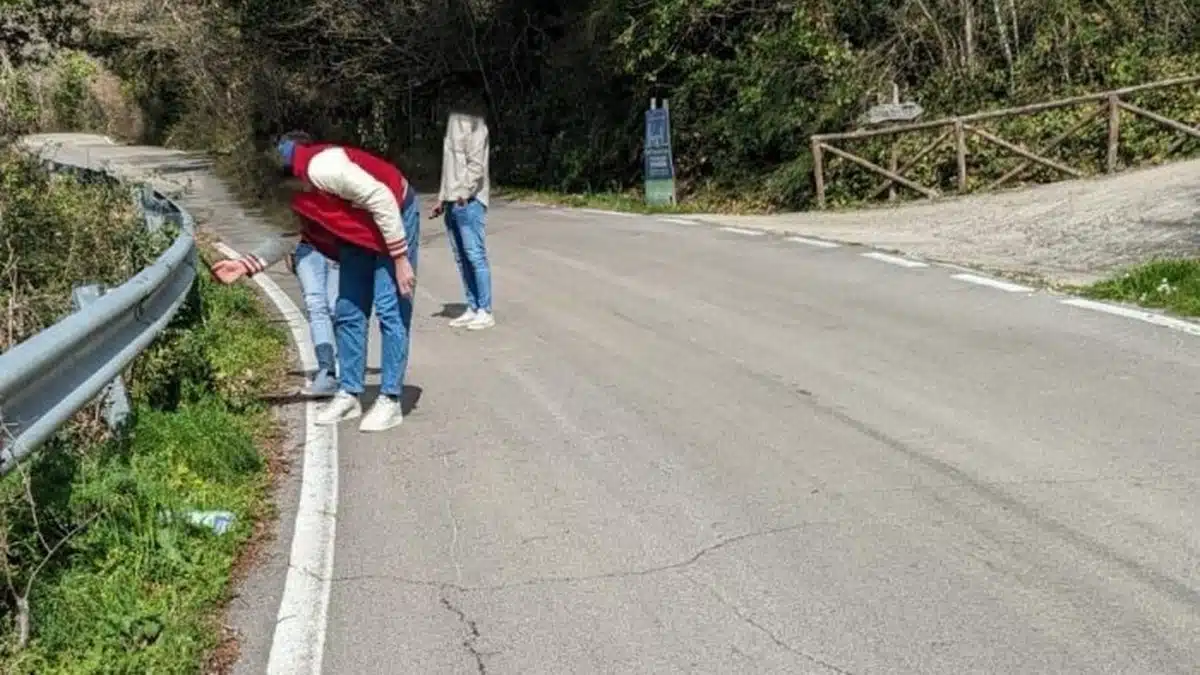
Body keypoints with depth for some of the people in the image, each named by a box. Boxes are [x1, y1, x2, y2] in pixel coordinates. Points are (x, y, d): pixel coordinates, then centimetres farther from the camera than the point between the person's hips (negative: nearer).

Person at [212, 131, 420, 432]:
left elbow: (381, 198, -29)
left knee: (391, 311, -10)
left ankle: (390, 401, -5)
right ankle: (349, 394, 16)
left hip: (395, 216, -9)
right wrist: (244, 264, -4)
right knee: (347, 313, 7)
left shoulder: (319, 167, -31)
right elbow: (285, 237, 10)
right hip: (359, 233, 9)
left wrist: (400, 258, -25)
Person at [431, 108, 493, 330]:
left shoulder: (473, 124, -7)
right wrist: (442, 198, 18)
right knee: (461, 258, 9)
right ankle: (472, 308, 14)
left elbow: (476, 164, -15)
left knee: (475, 255, -7)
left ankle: (485, 311, -3)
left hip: (468, 201, -9)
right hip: (453, 201, 9)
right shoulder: (454, 123, 19)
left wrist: (464, 194, -20)